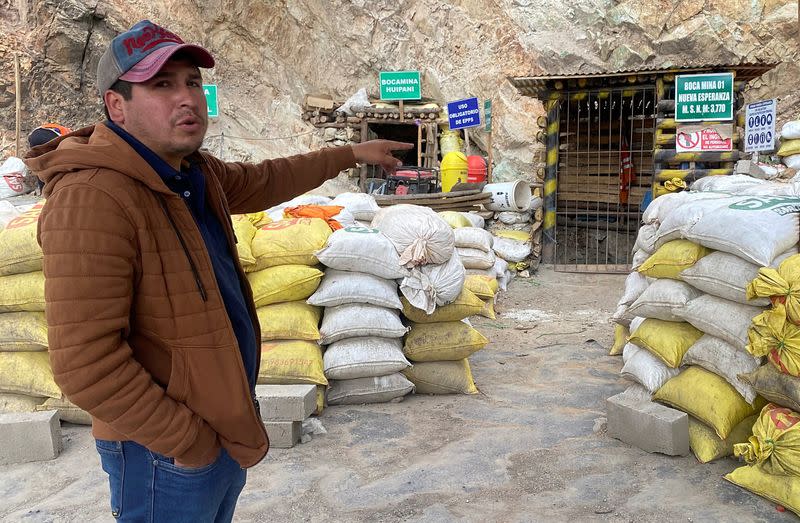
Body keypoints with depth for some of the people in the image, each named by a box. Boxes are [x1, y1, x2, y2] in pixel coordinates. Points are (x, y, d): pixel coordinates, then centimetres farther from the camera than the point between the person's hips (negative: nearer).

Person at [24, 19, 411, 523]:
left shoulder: (193, 171, 2)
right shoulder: (93, 198, -26)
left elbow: (263, 181, 22)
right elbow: (85, 363, -29)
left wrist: (350, 153, 27)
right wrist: (188, 440, -20)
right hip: (168, 454, -9)